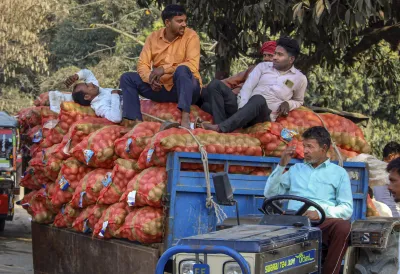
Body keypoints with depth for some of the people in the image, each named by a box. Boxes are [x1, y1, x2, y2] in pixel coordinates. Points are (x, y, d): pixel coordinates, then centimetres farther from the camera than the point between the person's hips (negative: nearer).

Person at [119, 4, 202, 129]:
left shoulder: (190, 36, -8)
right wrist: (151, 79, -25)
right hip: (162, 88, 4)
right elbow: (142, 65, -3)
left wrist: (164, 69, -28)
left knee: (182, 69, -35)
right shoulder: (153, 37, 3)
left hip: (186, 88, -4)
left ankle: (185, 117, -44)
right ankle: (136, 121, -24)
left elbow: (193, 65, -20)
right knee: (127, 78, -8)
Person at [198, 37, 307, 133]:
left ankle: (220, 128, -52)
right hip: (243, 108, 3)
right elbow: (247, 87, 4)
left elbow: (299, 101, 27)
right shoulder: (263, 66, 15)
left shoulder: (300, 78, 12)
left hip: (264, 114, -3)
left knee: (259, 99, -40)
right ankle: (222, 129, -38)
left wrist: (288, 103, 2)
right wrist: (242, 108, -15)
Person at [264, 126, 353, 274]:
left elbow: (347, 209, 4)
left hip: (323, 222, -1)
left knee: (343, 226, -37)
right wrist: (282, 165, 10)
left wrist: (321, 213, -14)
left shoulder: (339, 173, 15)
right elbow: (269, 193, 19)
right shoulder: (296, 169, 26)